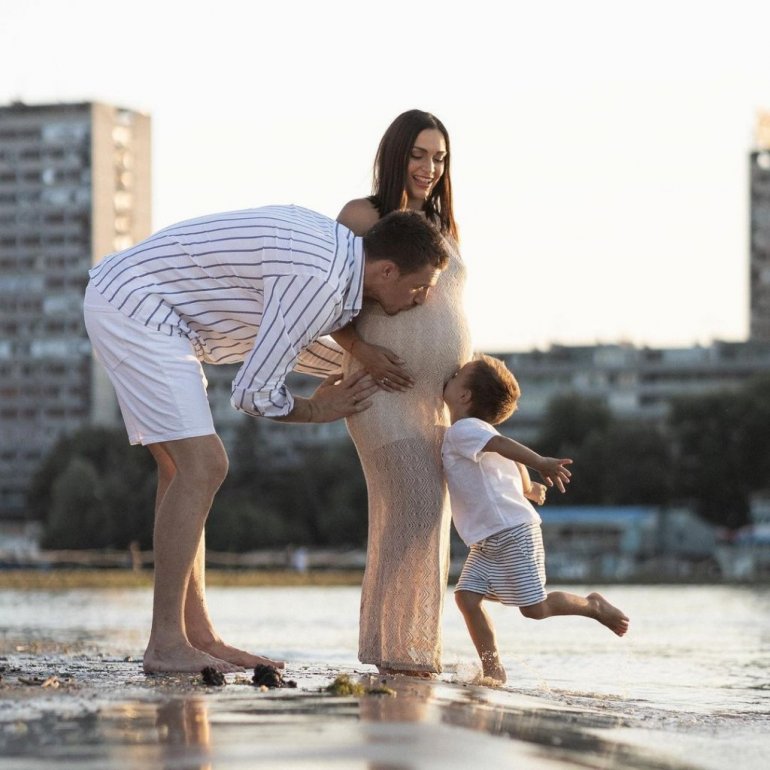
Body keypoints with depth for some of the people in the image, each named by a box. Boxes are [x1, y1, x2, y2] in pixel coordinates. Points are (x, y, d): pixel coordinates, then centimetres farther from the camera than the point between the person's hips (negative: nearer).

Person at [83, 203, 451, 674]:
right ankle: (166, 644, -12)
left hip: (126, 305, 11)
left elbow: (284, 338, 26)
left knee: (185, 470, 9)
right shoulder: (319, 281, -23)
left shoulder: (335, 245, 7)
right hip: (135, 306, -11)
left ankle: (198, 635, 11)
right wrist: (316, 411, 0)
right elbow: (254, 392, -19)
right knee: (202, 466, -13)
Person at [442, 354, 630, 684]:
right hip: (486, 544, 10)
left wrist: (540, 462, -51)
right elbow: (512, 459, 27)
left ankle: (592, 605, 17)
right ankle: (491, 666, -1)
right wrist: (529, 488, 47)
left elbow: (502, 444, -34)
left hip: (513, 534, -10)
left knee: (535, 607, -6)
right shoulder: (478, 431, 15)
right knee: (466, 595, -3)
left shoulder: (463, 430, -15)